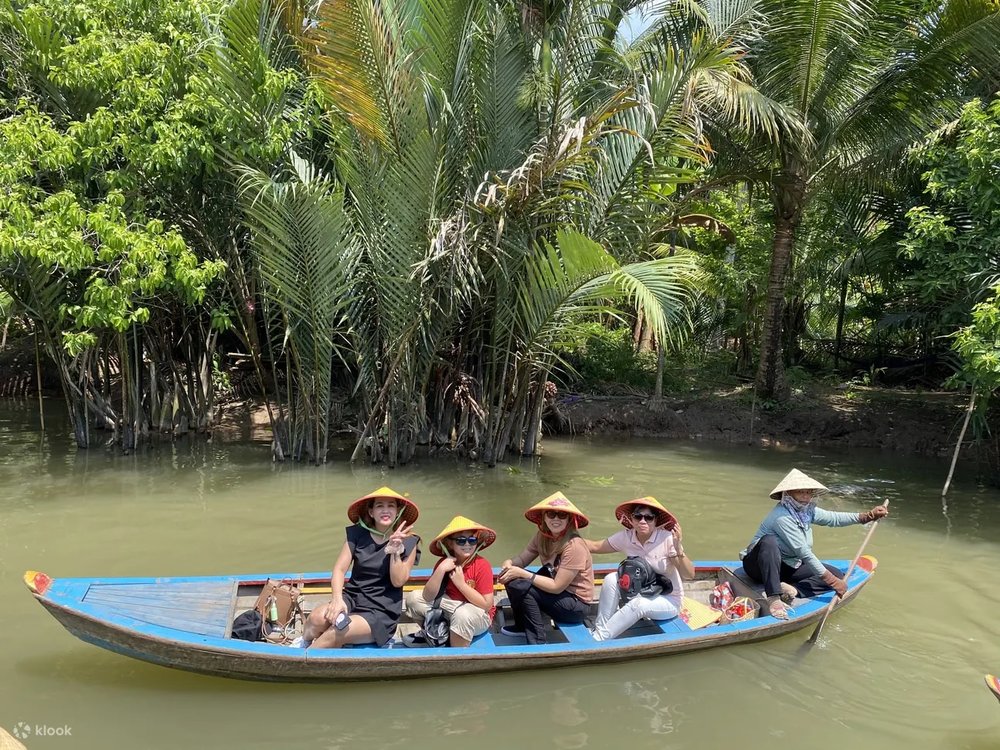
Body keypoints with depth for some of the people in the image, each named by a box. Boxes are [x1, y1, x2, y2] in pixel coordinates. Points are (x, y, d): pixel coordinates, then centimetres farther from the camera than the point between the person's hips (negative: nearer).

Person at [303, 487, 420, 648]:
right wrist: (337, 598, -20)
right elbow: (339, 569, -2)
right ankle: (301, 647, 1)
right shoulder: (357, 534, 3)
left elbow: (398, 581, -8)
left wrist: (395, 551, -22)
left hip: (381, 612, -2)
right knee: (318, 618, -29)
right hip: (352, 599, 3)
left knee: (335, 634, -29)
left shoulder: (408, 543, -3)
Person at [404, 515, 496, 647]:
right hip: (450, 609, 5)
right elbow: (427, 597, -11)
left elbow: (487, 605, -21)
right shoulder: (444, 563, -5)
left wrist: (461, 583, -24)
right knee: (413, 598, -6)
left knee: (462, 614, -39)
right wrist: (441, 570, -24)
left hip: (478, 615, -5)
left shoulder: (482, 565, -19)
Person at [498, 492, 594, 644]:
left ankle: (538, 644, -10)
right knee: (512, 578, -8)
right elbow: (522, 559, 2)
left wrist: (521, 573, -24)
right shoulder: (542, 536, -3)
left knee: (519, 585, -23)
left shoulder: (574, 546, -25)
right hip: (556, 592, 8)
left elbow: (557, 587, -24)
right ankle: (522, 625, 13)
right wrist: (509, 563, -22)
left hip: (577, 605, -7)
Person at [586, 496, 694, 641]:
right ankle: (598, 630, -11)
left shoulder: (667, 538, -22)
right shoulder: (626, 537, -10)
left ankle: (597, 640, -22)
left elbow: (690, 574, -23)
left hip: (667, 600, -4)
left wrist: (678, 549, -39)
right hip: (639, 593, 4)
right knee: (611, 579, -19)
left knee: (639, 603, -33)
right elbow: (596, 547, -2)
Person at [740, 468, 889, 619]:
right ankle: (773, 598, -46)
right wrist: (832, 581, -26)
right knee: (769, 541, -42)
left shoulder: (807, 510, 3)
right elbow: (804, 553, -27)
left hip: (789, 567, 9)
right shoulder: (782, 516, -26)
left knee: (838, 575, -2)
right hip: (760, 565, -9)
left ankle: (792, 589, -20)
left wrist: (868, 516, -9)